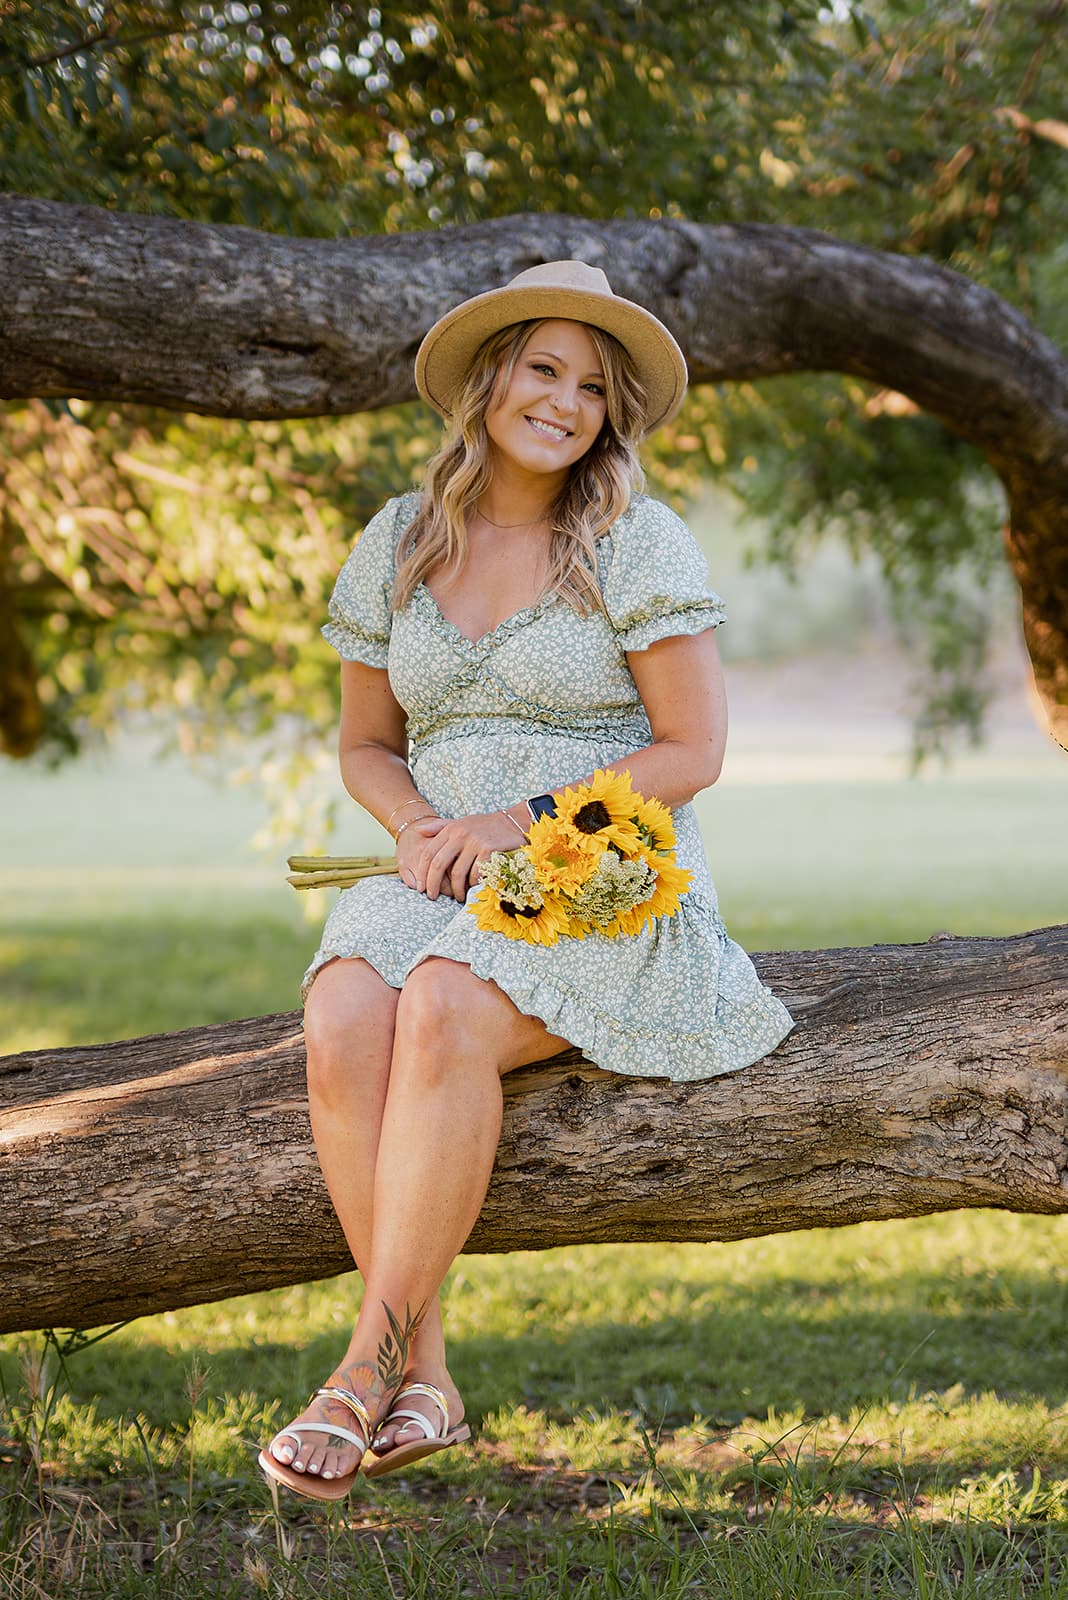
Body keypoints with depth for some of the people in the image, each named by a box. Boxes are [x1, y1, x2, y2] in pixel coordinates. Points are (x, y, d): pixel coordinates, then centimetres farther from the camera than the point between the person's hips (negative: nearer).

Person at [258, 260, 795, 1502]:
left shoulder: (637, 542, -3)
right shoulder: (399, 541, 10)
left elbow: (693, 753, -5)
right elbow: (365, 745, 17)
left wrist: (522, 821, -15)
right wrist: (418, 828, -5)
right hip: (443, 888, 4)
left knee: (442, 1014, -34)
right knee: (344, 1020, -29)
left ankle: (365, 1369, -26)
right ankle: (426, 1381, -25)